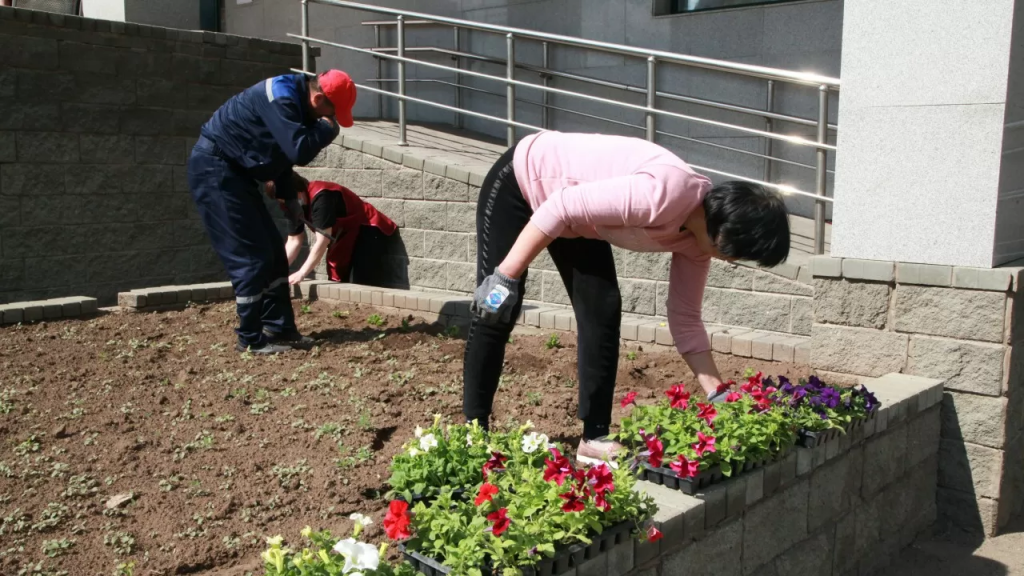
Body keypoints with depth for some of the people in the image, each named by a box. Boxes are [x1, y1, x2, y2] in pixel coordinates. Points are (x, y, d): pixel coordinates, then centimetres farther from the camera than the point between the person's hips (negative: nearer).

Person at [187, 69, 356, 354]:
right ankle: (252, 339, -1)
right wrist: (328, 128, -15)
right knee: (251, 257, -10)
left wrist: (287, 196, 20)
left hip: (234, 172, 10)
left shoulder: (295, 101, 9)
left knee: (273, 252, 8)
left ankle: (280, 328, 14)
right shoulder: (281, 97, -23)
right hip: (214, 170, -10)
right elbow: (299, 151, -32)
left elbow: (287, 150, 21)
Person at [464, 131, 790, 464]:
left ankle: (594, 438, 4)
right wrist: (505, 276, -29)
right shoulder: (665, 193, -37)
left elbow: (685, 320, -2)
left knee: (603, 311, -5)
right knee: (495, 316, -6)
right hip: (519, 183, -7)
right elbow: (559, 208, -34)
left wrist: (717, 394, -5)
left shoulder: (697, 238, -10)